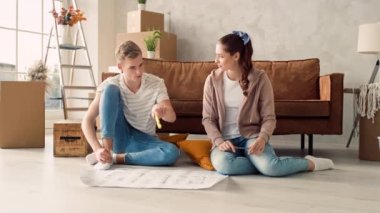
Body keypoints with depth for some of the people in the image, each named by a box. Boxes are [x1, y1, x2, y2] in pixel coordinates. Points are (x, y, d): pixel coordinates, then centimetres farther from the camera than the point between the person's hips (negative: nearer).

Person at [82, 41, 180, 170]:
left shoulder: (156, 83, -11)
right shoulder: (110, 85, -12)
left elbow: (172, 117, -20)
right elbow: (87, 121, -16)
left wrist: (162, 111, -45)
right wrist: (97, 149, -32)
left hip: (143, 140, 1)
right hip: (119, 139, -1)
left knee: (173, 153, -33)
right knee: (110, 89, -23)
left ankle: (116, 158, -21)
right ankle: (107, 150, -25)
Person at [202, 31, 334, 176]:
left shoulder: (259, 78, -5)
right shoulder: (212, 80, 0)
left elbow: (269, 118, -3)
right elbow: (208, 119, 3)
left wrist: (262, 138, -23)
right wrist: (219, 141, -15)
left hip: (251, 136, -1)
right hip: (224, 139, 2)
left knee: (270, 167, -31)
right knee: (222, 164, -35)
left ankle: (310, 163, -1)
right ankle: (262, 161, -11)